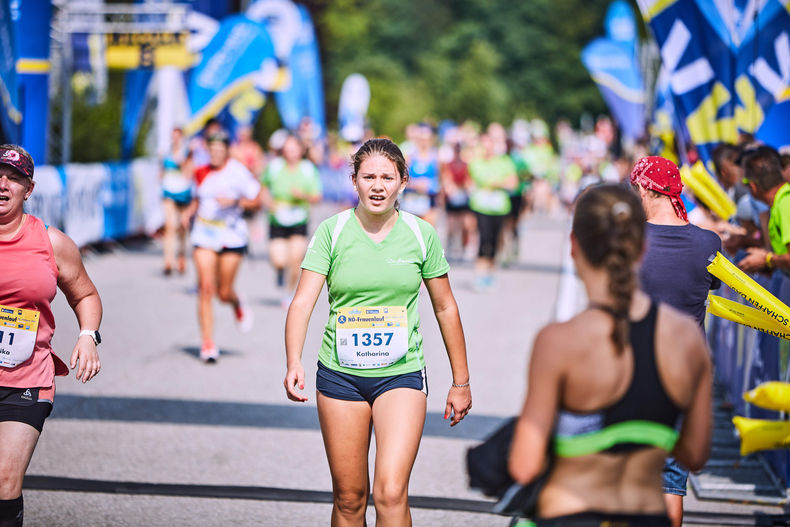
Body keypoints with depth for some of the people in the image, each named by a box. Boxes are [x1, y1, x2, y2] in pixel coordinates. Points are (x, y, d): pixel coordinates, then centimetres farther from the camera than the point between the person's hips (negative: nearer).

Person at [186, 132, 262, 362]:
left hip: (231, 234, -3)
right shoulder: (201, 172, 5)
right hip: (204, 234, 3)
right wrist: (189, 213, 5)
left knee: (224, 293, 0)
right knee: (206, 287, -9)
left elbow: (256, 202, -7)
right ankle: (207, 344, -6)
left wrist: (234, 202, -22)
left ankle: (238, 304, 39)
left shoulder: (238, 172, -9)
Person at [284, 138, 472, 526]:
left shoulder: (421, 234, 0)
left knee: (391, 493, -17)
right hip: (339, 374, 1)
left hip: (402, 375, -1)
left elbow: (445, 308, 9)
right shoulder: (332, 231, -3)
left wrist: (461, 381, 11)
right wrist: (294, 363, -28)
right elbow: (303, 301, -11)